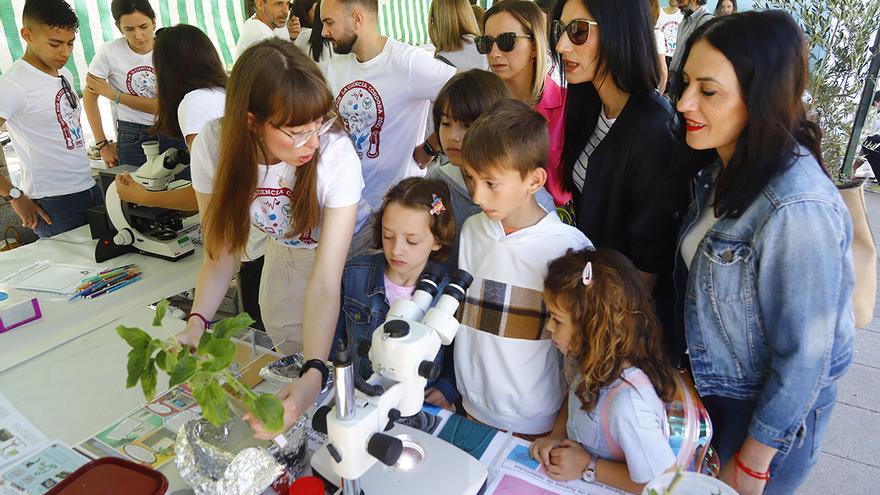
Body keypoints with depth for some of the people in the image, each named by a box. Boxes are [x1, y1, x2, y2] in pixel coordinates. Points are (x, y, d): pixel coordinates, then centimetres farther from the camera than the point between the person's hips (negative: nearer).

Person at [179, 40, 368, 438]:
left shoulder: (337, 154, -36)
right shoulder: (213, 146, -26)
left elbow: (325, 283, -37)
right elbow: (222, 249, -16)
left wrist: (314, 376, -48)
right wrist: (196, 322, -32)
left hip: (348, 259, -2)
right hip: (285, 259, 3)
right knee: (293, 365, 17)